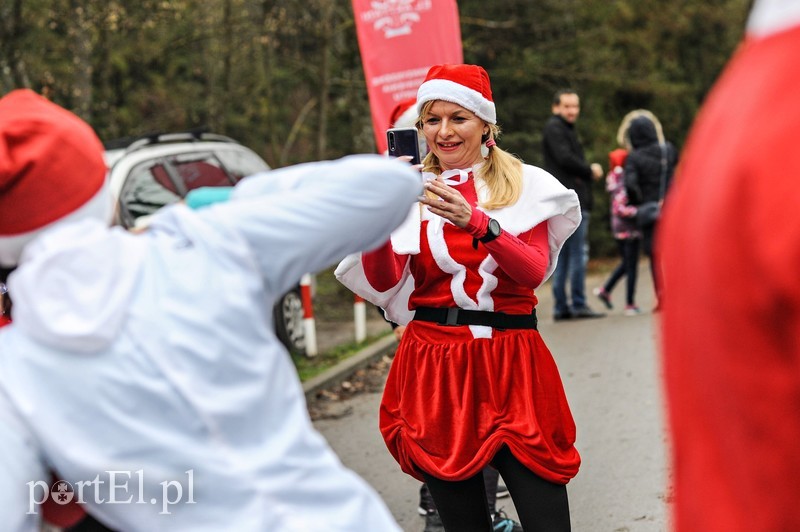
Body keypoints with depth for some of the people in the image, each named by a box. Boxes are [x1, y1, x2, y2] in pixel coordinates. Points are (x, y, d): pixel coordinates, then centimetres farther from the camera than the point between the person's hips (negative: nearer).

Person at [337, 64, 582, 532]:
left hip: (512, 364, -1)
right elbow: (383, 287, -2)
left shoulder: (526, 186, 4)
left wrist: (478, 222, -25)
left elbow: (534, 273, -10)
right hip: (435, 366, 1)